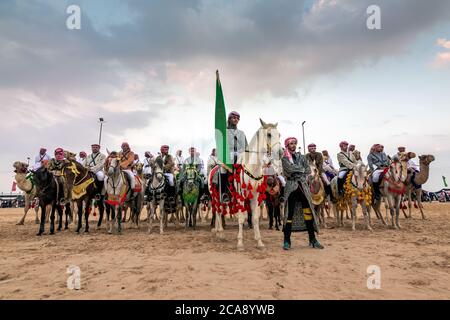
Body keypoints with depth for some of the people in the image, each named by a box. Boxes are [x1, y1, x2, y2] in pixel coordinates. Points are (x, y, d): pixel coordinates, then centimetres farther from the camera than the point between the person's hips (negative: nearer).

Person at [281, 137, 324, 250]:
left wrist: (296, 172, -5)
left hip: (303, 186, 4)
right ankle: (287, 241, 6)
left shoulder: (301, 157, 16)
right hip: (291, 187, -4)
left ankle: (312, 240, 14)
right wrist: (301, 169, -2)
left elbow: (308, 170, 6)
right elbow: (290, 169, -14)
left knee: (308, 212, 4)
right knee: (289, 214, -3)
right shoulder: (284, 158, 4)